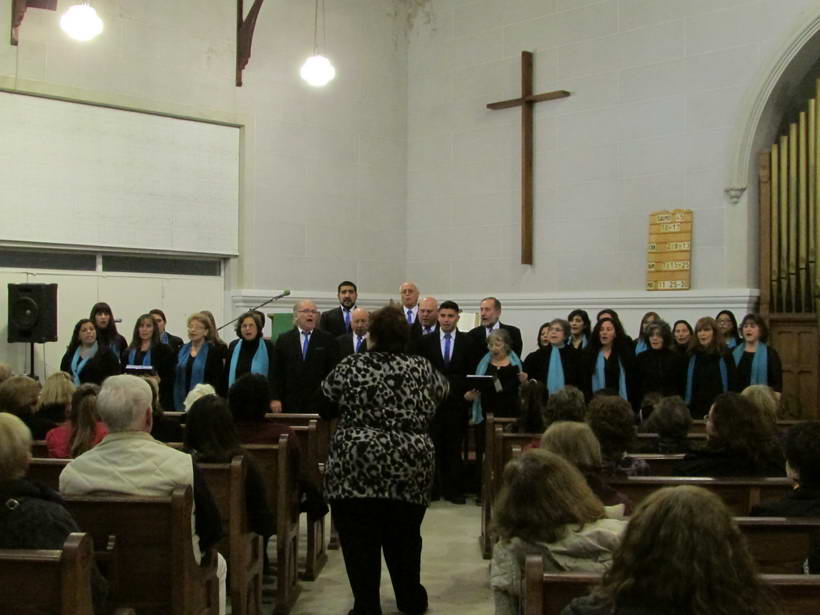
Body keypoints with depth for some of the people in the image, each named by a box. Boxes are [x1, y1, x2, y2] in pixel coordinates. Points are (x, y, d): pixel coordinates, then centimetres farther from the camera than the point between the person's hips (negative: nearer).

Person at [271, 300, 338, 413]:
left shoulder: (327, 340, 5)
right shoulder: (283, 339, 8)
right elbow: (276, 373, 6)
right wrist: (275, 398, -2)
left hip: (318, 403, -1)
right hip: (290, 403, 1)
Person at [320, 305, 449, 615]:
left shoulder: (350, 366, 0)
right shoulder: (420, 368, 4)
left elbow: (322, 406, 6)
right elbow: (443, 390, 22)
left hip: (355, 467, -2)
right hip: (409, 468, 2)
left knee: (359, 542, 6)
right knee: (404, 539, 18)